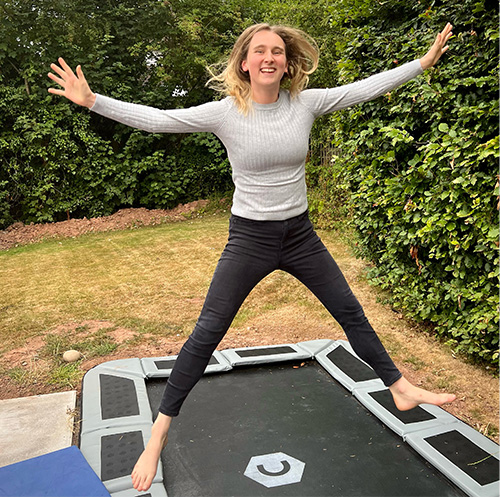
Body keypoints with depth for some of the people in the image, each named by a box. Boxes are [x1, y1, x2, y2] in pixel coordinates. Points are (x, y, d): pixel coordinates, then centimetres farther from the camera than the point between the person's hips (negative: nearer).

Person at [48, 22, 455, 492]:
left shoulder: (305, 102, -3)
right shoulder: (225, 112, -10)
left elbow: (365, 87, 3)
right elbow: (156, 119, -12)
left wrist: (423, 61, 6)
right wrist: (92, 100, -18)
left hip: (300, 235, 4)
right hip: (249, 239, -3)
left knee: (351, 312, 13)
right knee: (206, 334, -2)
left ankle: (399, 388, 35)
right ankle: (159, 432, 13)